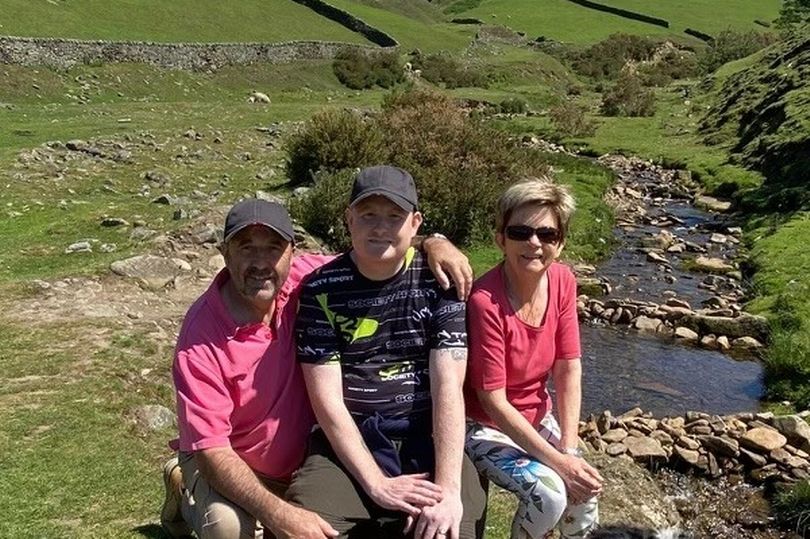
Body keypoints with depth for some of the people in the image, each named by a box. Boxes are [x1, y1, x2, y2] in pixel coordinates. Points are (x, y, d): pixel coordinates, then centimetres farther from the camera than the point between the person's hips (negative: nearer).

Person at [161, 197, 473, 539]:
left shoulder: (304, 279, -16)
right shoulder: (201, 336, -25)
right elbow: (211, 450, -26)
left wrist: (431, 244, -21)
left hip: (299, 465, 5)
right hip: (227, 469, -4)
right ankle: (188, 495, 5)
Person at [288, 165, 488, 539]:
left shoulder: (438, 281, -2)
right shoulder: (321, 289, -3)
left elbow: (448, 389, -9)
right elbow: (327, 400, -6)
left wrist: (448, 489, -19)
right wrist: (377, 484, -15)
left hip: (425, 435, 1)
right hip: (348, 441, 0)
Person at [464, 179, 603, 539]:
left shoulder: (562, 281, -9)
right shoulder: (485, 302, -29)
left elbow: (568, 369, -5)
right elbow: (493, 402, -24)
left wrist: (569, 449, -12)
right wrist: (558, 461, -22)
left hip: (536, 417, 6)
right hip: (483, 426, -5)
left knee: (585, 485, -10)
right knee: (549, 492, -24)